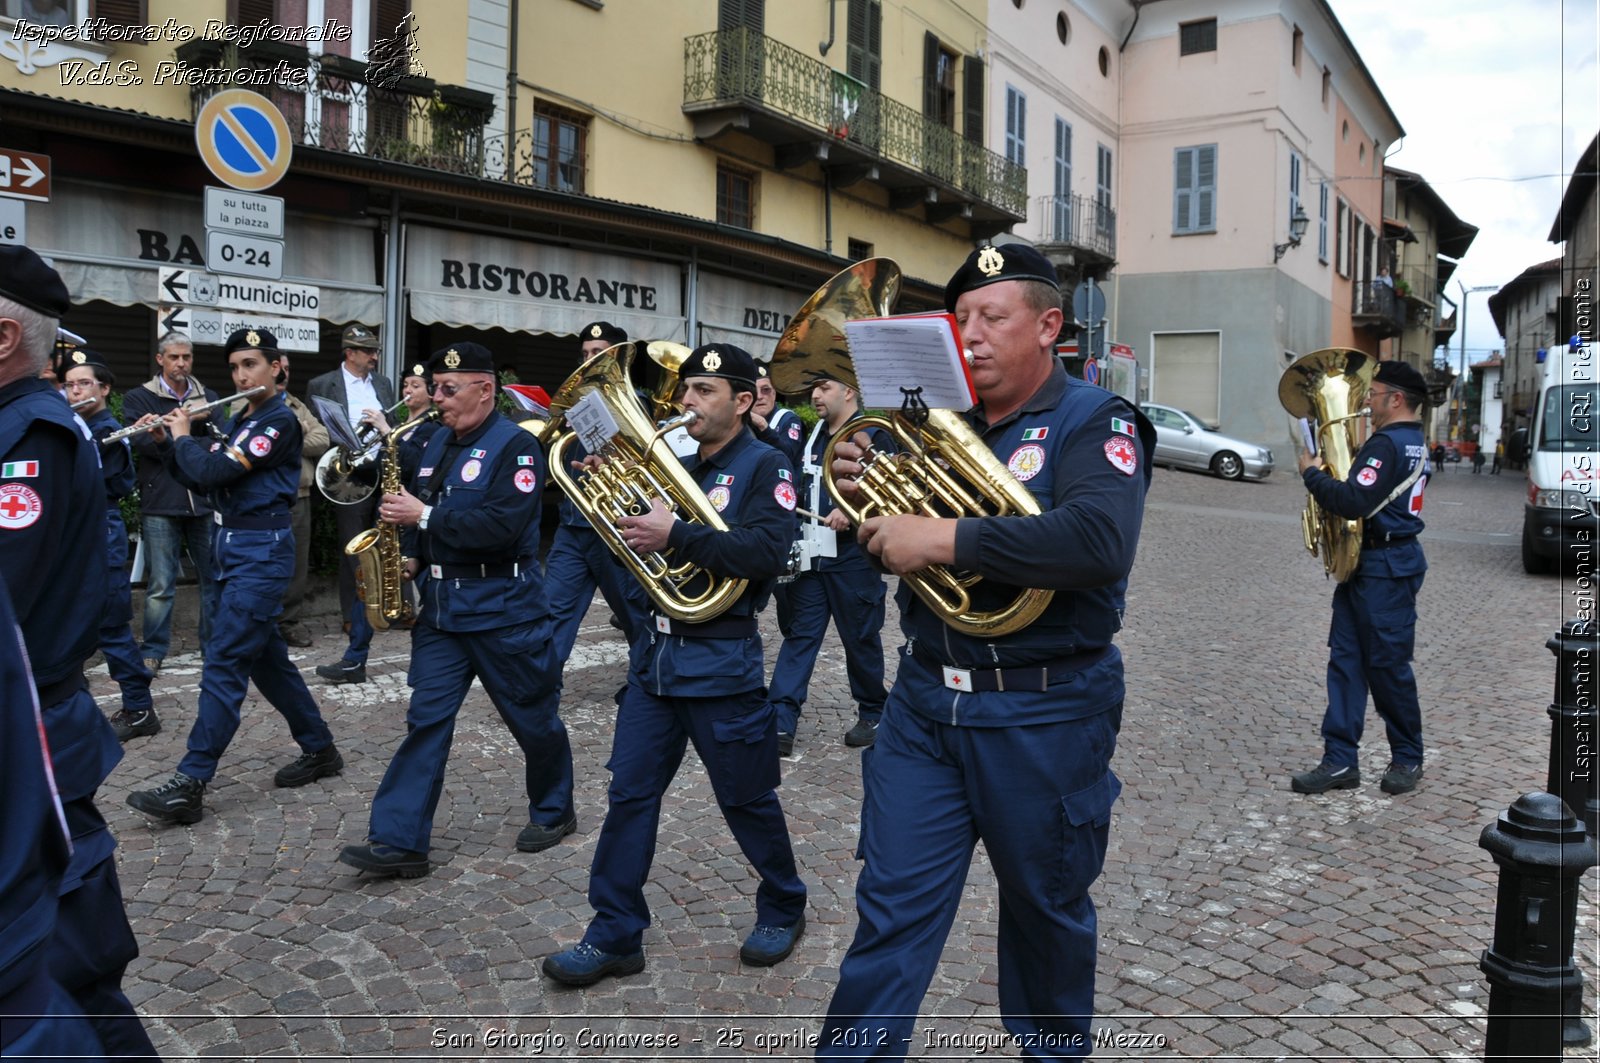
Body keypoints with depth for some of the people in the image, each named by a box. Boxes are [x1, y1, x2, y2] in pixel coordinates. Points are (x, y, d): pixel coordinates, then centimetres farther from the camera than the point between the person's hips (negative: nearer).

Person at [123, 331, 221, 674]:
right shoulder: (139, 398, 4)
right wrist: (185, 421, -16)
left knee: (214, 578, 7)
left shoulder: (208, 397, 13)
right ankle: (152, 651, 10)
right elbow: (145, 443, -11)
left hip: (205, 501, 3)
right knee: (160, 585, -1)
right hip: (160, 504, -3)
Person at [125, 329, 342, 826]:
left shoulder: (280, 421, -13)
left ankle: (189, 785, -9)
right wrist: (167, 442, 5)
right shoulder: (238, 420, 16)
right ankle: (319, 749, 24)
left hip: (262, 552, -10)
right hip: (234, 549, 10)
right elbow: (198, 479, 17)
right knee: (266, 658, 14)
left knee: (224, 664, -11)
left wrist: (183, 435, -3)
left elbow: (213, 471, -20)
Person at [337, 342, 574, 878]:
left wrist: (425, 516, -21)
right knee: (426, 720, 2)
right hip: (439, 603, 7)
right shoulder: (438, 443, 12)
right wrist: (414, 558, 4)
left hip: (502, 607, -6)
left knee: (533, 718, 9)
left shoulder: (516, 445, -12)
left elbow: (504, 525, -24)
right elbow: (415, 507, 23)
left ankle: (554, 812, 30)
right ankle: (398, 842, 3)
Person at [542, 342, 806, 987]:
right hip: (657, 654, 6)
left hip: (722, 662, -6)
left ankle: (783, 910, 30)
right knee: (630, 794, 6)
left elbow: (766, 552, -24)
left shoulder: (764, 467, -8)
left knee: (746, 799, 8)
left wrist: (674, 536, -29)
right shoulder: (677, 467, 14)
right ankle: (615, 935, 16)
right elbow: (637, 535, 15)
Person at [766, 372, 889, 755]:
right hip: (811, 554, 6)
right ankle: (781, 721, 0)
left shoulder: (872, 436, -6)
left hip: (853, 557, -6)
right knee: (799, 633, 1)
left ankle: (873, 714, 25)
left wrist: (854, 512, -27)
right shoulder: (813, 436, 14)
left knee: (861, 638, 7)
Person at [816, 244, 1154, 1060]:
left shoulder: (1094, 423, -9)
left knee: (1046, 908, 17)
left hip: (1044, 716, -3)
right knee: (891, 909, 5)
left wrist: (944, 539, -30)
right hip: (925, 698, 4)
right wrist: (861, 490, -10)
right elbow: (895, 537, 12)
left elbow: (1100, 542, -29)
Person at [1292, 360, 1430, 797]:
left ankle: (1407, 758, 19)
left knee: (1387, 664, 3)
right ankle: (1340, 760, 8)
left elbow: (1354, 503, -27)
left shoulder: (1388, 444, -18)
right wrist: (1331, 470, 7)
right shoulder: (1413, 443, 15)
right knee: (1346, 659, 7)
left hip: (1385, 569, -10)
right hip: (1368, 564, 10)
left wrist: (1312, 473, -13)